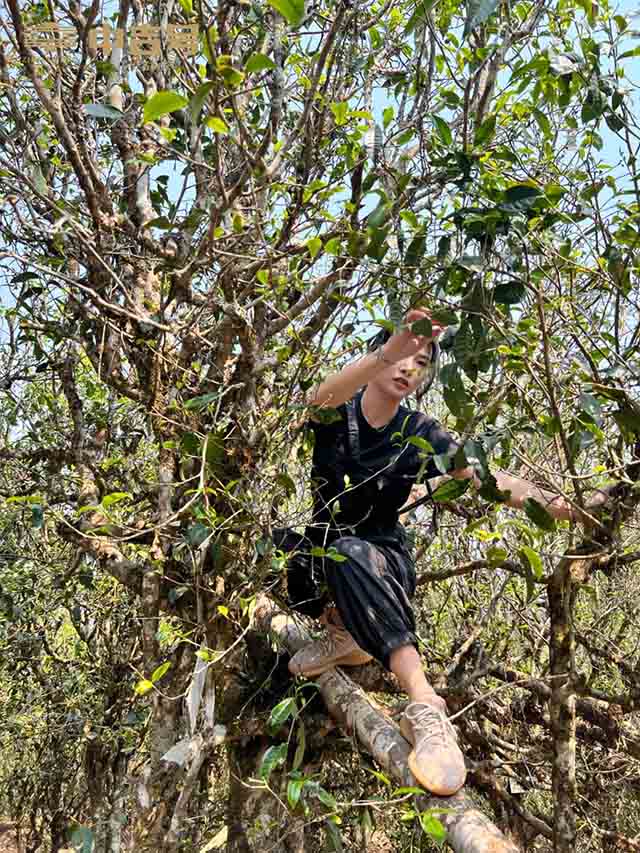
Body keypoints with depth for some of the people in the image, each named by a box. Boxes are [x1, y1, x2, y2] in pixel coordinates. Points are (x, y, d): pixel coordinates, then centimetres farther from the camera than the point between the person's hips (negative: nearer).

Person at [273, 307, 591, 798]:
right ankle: (342, 632, 1)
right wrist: (388, 352, -51)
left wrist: (545, 501, -36)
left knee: (348, 555, -34)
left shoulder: (420, 434, -4)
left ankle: (425, 706, -45)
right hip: (318, 550, 3)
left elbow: (484, 476, -16)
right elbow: (323, 397, -33)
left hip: (382, 557, -3)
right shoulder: (338, 412, -7)